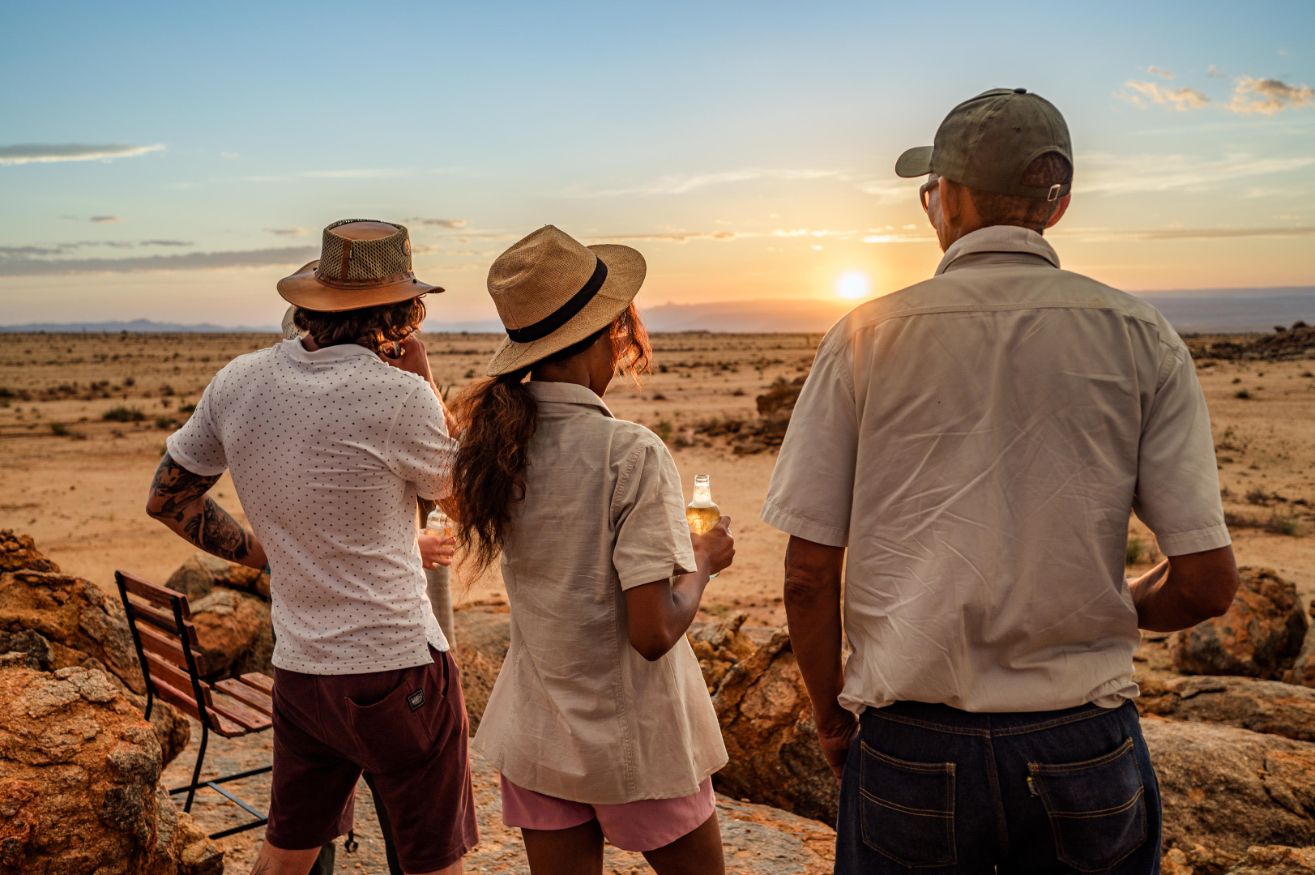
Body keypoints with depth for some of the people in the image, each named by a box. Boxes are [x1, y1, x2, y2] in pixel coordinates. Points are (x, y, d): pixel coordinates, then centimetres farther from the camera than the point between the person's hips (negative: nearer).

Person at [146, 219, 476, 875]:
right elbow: (457, 490, 1)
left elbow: (168, 497, 11)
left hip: (297, 669, 6)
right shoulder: (398, 397, -18)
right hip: (395, 670, -6)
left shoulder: (238, 382, 0)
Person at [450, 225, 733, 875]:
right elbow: (653, 632, -25)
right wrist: (703, 560, -4)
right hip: (634, 743, -5)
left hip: (534, 737, 5)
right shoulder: (632, 455, -24)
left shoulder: (497, 440, -7)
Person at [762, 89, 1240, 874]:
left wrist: (832, 714, 10)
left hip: (910, 744, -1)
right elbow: (1208, 581, -5)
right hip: (1083, 746, 1)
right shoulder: (1140, 337, -3)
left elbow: (809, 575, -5)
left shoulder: (867, 336, -5)